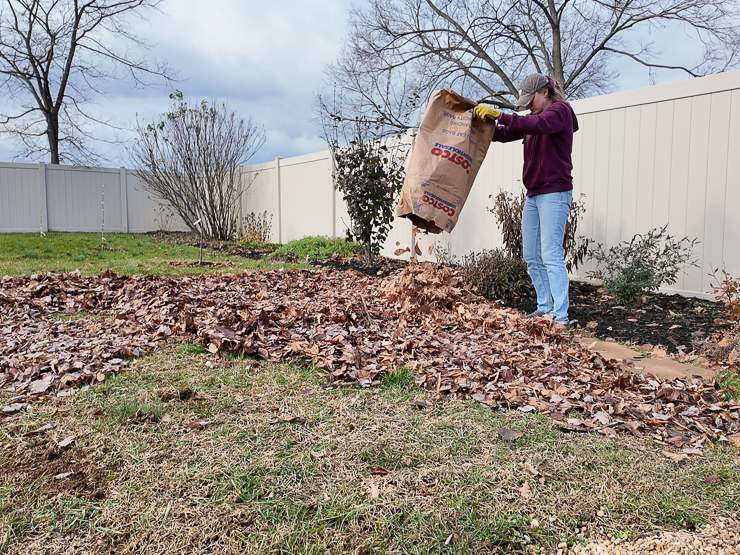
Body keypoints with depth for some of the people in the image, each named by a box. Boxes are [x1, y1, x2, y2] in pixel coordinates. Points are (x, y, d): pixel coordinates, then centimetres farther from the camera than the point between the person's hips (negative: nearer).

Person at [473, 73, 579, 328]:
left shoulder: (560, 110, -4)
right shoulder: (533, 117, 21)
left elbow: (538, 125, -24)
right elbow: (503, 134, 18)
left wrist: (498, 115, -26)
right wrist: (484, 119, 1)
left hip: (554, 194, -9)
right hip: (533, 195, 9)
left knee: (551, 256, -15)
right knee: (532, 257, 8)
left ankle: (561, 316, -15)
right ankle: (545, 307, 16)